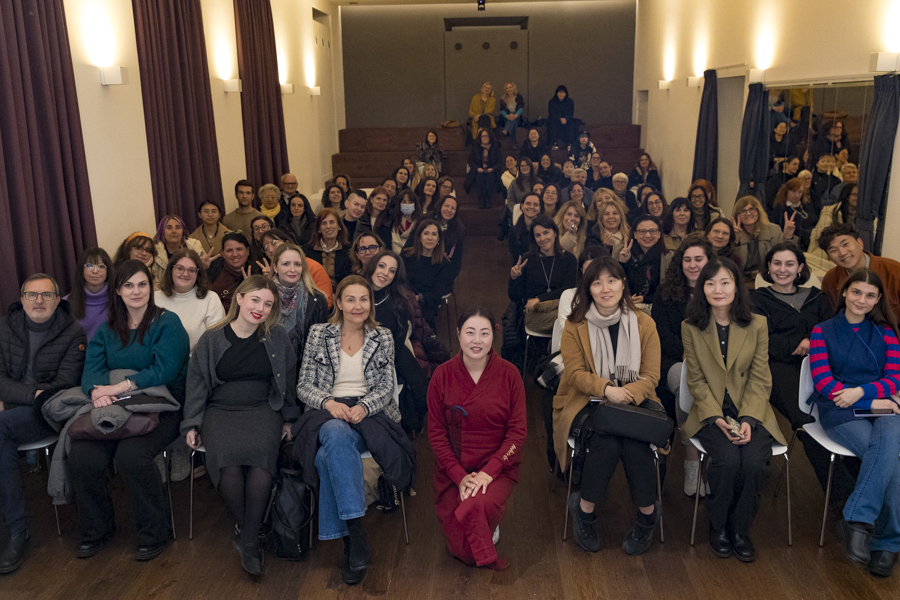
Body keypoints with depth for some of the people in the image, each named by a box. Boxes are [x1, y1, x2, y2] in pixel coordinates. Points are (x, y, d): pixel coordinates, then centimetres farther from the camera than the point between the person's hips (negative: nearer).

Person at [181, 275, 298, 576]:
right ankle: (242, 526, -9)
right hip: (220, 410, 0)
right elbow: (196, 383, 11)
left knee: (263, 454, -32)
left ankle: (248, 539, -21)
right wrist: (192, 424, 5)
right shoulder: (211, 340, 8)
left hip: (263, 409, 0)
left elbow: (289, 379, 16)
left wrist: (288, 417, 14)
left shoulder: (277, 337, 9)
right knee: (226, 459, -31)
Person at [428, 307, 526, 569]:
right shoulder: (442, 375, -2)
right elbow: (436, 433, -1)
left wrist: (488, 472, -16)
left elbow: (518, 430, -4)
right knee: (462, 551, -13)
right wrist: (459, 476, -12)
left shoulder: (509, 374, -4)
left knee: (477, 506, -32)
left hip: (498, 468, -1)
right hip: (453, 468, 1)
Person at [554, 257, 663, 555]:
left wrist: (627, 394, -20)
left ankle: (647, 513, -9)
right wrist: (606, 389, -25)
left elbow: (651, 375, 0)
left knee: (635, 443, -30)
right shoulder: (575, 325, 1)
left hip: (634, 401, 1)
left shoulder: (643, 323, 4)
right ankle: (585, 510, -10)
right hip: (587, 402, -1)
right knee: (607, 442, -31)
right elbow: (575, 373, -5)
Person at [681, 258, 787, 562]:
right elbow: (696, 381, 0)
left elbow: (760, 380, -1)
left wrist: (748, 420, -14)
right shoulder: (691, 327, 0)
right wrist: (718, 418, -13)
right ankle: (718, 527, -2)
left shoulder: (757, 325, 2)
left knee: (754, 461, -26)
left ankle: (740, 529, -1)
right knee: (728, 458, -28)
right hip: (710, 413, -1)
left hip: (751, 411, 1)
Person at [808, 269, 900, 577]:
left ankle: (856, 522, -30)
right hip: (840, 412, -2)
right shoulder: (823, 331, 10)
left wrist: (861, 391, -13)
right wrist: (871, 402, -9)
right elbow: (823, 381, -1)